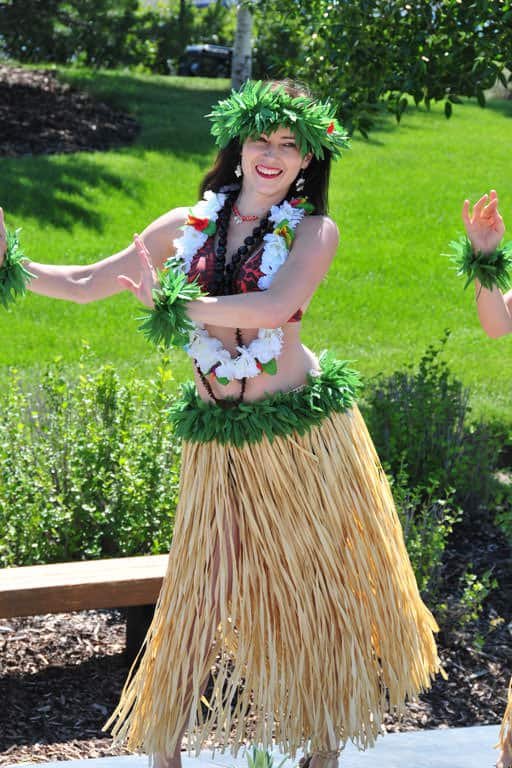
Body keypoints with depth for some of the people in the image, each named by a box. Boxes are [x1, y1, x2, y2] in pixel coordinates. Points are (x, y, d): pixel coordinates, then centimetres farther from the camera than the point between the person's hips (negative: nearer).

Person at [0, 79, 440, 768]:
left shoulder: (314, 232, -4)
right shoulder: (187, 227, 5)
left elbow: (273, 306, -23)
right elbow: (85, 284, 6)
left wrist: (176, 305, -20)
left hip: (303, 432, -2)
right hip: (219, 443, 2)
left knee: (317, 582, 9)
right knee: (199, 589, 4)